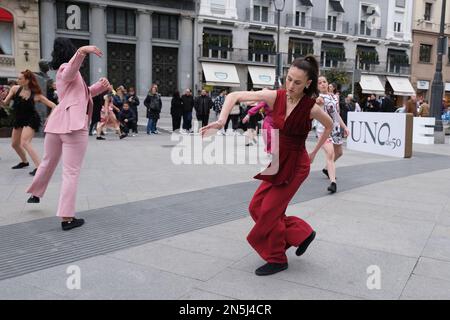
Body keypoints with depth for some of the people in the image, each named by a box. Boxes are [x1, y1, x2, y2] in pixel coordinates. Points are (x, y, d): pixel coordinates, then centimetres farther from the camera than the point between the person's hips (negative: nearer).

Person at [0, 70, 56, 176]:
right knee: (14, 144, 19)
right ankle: (24, 162, 43)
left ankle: (39, 167, -26)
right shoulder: (15, 89, -7)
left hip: (31, 120, -7)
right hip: (19, 120, 7)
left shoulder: (36, 95, -17)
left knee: (24, 143, -24)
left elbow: (53, 106, -16)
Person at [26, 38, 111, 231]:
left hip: (56, 123, 9)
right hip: (73, 125, -9)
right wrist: (82, 52, -43)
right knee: (71, 172, -7)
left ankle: (36, 193, 49)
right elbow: (71, 71, -27)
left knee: (48, 162, 28)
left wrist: (101, 86, 16)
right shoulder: (66, 68, 0)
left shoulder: (64, 71, 28)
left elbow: (83, 93, 32)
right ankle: (67, 218, -7)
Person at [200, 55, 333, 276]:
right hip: (276, 163, 6)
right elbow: (234, 96, -9)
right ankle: (301, 233, 24)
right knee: (256, 207, 9)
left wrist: (314, 153, 8)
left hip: (295, 166, -6)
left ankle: (277, 259, 20)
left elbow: (330, 126, 5)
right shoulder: (276, 97, -9)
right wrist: (221, 121, -24)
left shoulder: (311, 108, -17)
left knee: (269, 211, -2)